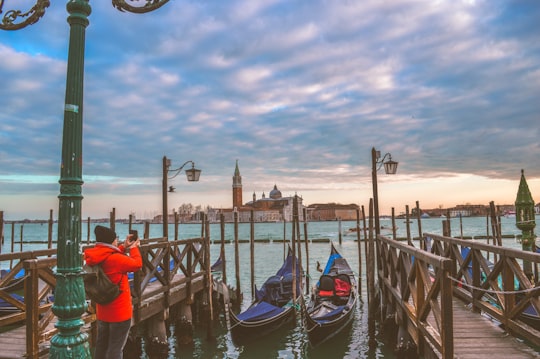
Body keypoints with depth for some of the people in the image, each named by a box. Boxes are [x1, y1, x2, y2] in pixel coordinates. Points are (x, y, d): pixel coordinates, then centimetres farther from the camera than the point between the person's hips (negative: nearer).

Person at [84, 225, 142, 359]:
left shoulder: (96, 258, -3)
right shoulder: (116, 259, -25)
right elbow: (137, 264, -12)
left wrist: (124, 247, 11)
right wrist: (134, 248, 3)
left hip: (102, 311, 8)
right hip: (120, 312, -8)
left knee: (101, 345, 19)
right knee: (115, 348, 4)